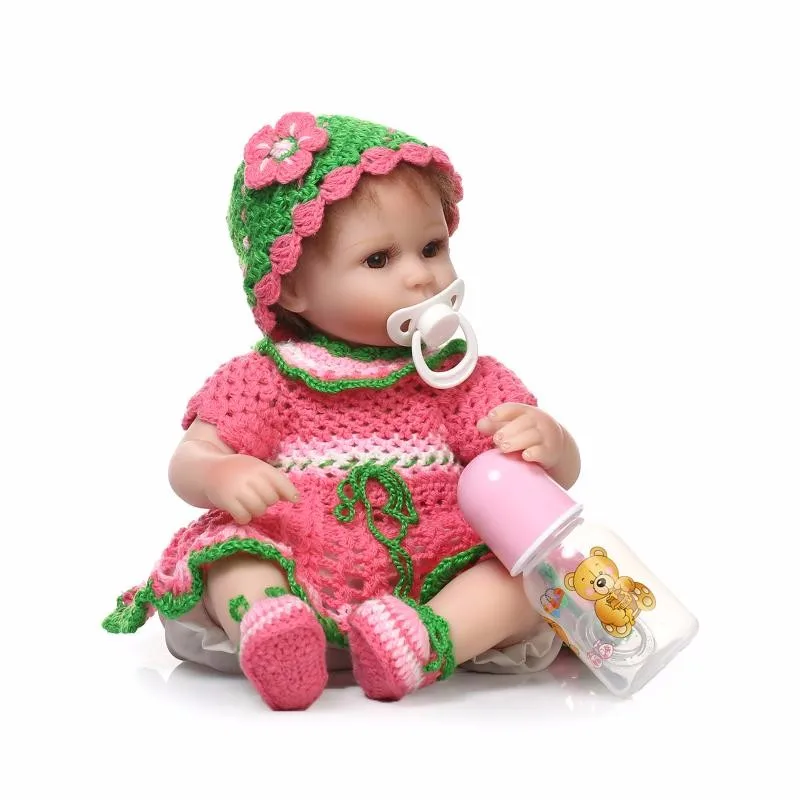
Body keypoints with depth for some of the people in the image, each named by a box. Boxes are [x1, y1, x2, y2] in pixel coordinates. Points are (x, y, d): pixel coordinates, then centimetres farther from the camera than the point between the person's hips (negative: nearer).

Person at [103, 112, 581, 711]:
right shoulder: (267, 379, 5)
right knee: (225, 547, -25)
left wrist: (546, 440, -22)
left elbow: (564, 472, 5)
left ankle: (431, 639, -43)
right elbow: (188, 463, 2)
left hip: (438, 575, 1)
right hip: (299, 575, -1)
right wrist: (222, 474, -25)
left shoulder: (461, 377, 8)